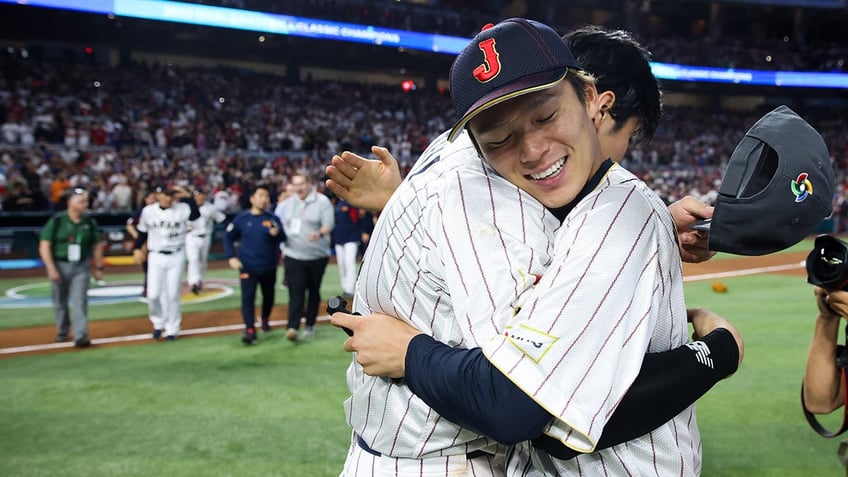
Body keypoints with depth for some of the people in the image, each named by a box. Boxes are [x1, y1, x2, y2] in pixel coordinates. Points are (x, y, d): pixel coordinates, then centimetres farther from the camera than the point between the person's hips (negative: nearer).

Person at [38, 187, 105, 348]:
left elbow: (97, 246, 10)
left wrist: (98, 267, 8)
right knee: (60, 303, 13)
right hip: (59, 265, -1)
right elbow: (44, 246, -10)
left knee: (80, 301, -8)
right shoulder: (56, 221, -9)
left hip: (81, 267, 1)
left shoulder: (89, 222, 0)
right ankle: (62, 332, 33)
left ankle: (81, 336, -9)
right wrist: (51, 269, -16)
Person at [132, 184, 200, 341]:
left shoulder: (182, 209, -6)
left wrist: (187, 196, -30)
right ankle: (158, 323, 24)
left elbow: (196, 214, -27)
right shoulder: (148, 211, 1)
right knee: (153, 294, -3)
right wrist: (137, 248, 6)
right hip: (156, 257, 1)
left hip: (176, 257, -1)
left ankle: (172, 328, 19)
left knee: (173, 294, 3)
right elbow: (142, 232, 13)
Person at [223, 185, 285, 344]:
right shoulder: (242, 219, -1)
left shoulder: (273, 219, -1)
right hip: (248, 267, -1)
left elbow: (283, 237, -12)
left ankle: (265, 319, 41)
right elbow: (228, 237, 7)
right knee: (248, 297, -10)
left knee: (269, 296, 15)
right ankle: (250, 330, -11)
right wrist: (231, 257, -4)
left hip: (269, 267, 1)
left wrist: (277, 233, -35)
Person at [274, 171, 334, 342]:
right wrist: (283, 248, 10)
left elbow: (329, 224, -17)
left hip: (317, 256, -2)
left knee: (314, 291, 10)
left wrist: (320, 234, -37)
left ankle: (310, 324, 23)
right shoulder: (288, 203, 9)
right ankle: (293, 327, -15)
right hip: (293, 256, 2)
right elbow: (282, 226, 17)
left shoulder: (322, 201, -6)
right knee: (296, 292, -8)